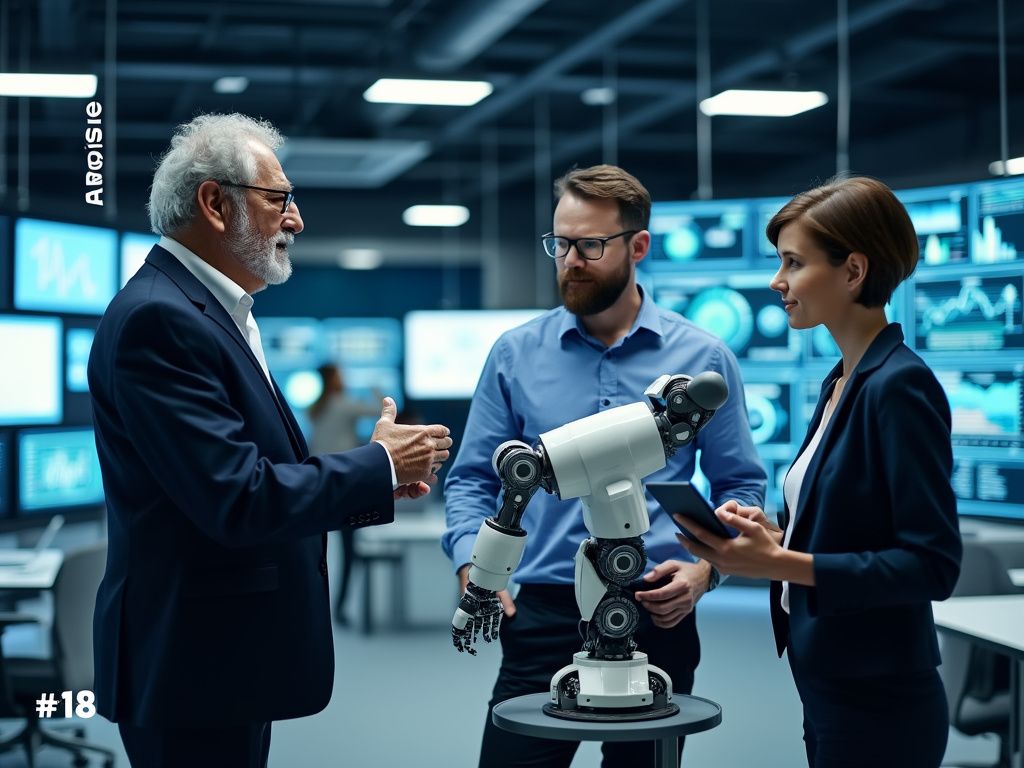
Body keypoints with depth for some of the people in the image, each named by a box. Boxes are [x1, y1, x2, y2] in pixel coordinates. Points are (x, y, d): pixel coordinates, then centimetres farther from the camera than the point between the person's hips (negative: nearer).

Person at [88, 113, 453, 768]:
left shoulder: (216, 313, 14)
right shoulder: (157, 319, -18)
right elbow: (237, 501, -24)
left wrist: (378, 482, 4)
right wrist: (378, 466, -12)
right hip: (192, 666, -10)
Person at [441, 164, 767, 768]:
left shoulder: (703, 358, 3)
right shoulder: (515, 354, 5)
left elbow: (741, 485, 7)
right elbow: (473, 479, 7)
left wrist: (706, 567, -10)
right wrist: (472, 565, -10)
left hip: (657, 616, 0)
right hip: (543, 613, 0)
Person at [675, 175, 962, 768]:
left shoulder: (901, 386, -18)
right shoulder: (842, 382, 10)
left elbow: (933, 563, -21)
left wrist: (781, 563, -25)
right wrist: (776, 536, 0)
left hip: (879, 711, -9)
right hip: (830, 693, 9)